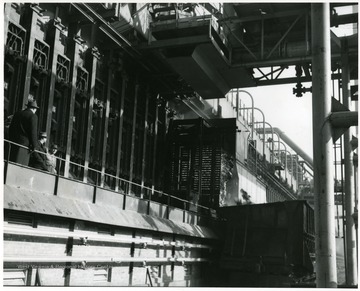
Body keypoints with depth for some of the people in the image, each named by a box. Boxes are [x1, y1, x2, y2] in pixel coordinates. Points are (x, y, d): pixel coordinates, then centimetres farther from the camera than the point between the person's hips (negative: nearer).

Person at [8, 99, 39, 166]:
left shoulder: (17, 114, 14)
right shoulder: (33, 116, -6)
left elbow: (11, 128, 16)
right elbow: (33, 132, -10)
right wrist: (34, 145, -4)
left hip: (14, 140, 6)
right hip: (25, 142, -6)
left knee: (12, 160, 8)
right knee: (20, 162, -7)